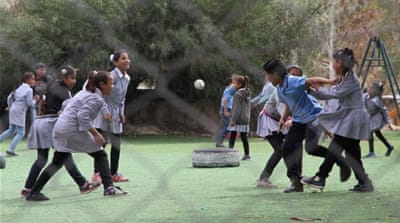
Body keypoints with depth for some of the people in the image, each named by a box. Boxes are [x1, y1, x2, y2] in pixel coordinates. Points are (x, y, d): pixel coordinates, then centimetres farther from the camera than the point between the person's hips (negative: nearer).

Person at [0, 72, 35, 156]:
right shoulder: (29, 90, -10)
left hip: (13, 110, 8)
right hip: (20, 112, -8)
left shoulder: (20, 88, 14)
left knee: (11, 130, 21)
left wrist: (10, 107, 24)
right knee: (21, 132, 0)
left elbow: (9, 97, 15)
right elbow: (29, 103, -13)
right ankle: (10, 149, -7)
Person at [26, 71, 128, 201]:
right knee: (100, 155, 4)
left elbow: (66, 104, 25)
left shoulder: (85, 93, 21)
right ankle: (108, 187, -1)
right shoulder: (97, 99, -8)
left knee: (57, 163, 13)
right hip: (73, 130, -9)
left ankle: (34, 192, 9)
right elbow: (83, 116, -21)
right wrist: (95, 134, -18)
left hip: (60, 128, 9)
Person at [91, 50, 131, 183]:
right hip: (104, 113, -8)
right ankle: (97, 174, -5)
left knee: (116, 145, 9)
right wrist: (105, 112, -23)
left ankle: (114, 173, 19)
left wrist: (121, 112, 10)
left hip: (116, 114, 8)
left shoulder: (127, 78, 8)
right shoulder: (111, 76, -17)